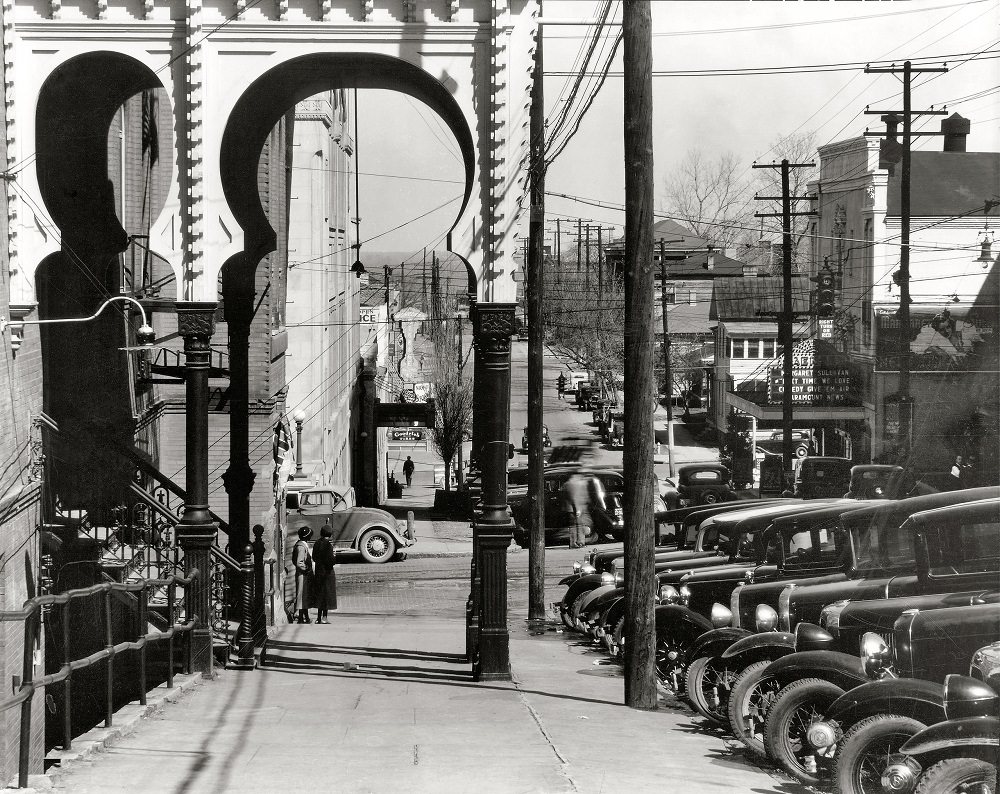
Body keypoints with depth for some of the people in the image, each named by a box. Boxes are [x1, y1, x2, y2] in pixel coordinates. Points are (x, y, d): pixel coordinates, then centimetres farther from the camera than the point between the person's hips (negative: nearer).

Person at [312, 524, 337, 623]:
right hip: (327, 572, -7)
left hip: (318, 572, 7)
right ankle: (324, 617, 1)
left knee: (320, 594, 14)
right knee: (327, 594, 1)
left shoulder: (317, 544, 5)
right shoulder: (328, 545, -16)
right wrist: (335, 557, 0)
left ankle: (319, 617, 17)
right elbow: (330, 560, -19)